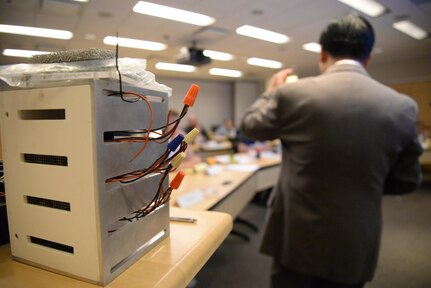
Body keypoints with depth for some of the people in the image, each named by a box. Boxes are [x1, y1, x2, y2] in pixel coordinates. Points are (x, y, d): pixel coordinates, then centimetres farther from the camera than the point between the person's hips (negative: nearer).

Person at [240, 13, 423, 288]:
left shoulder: (293, 94, -16)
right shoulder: (403, 107, -7)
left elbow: (250, 125, 3)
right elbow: (407, 181, 4)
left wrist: (272, 91, 19)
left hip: (297, 238, -2)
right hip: (355, 246, 3)